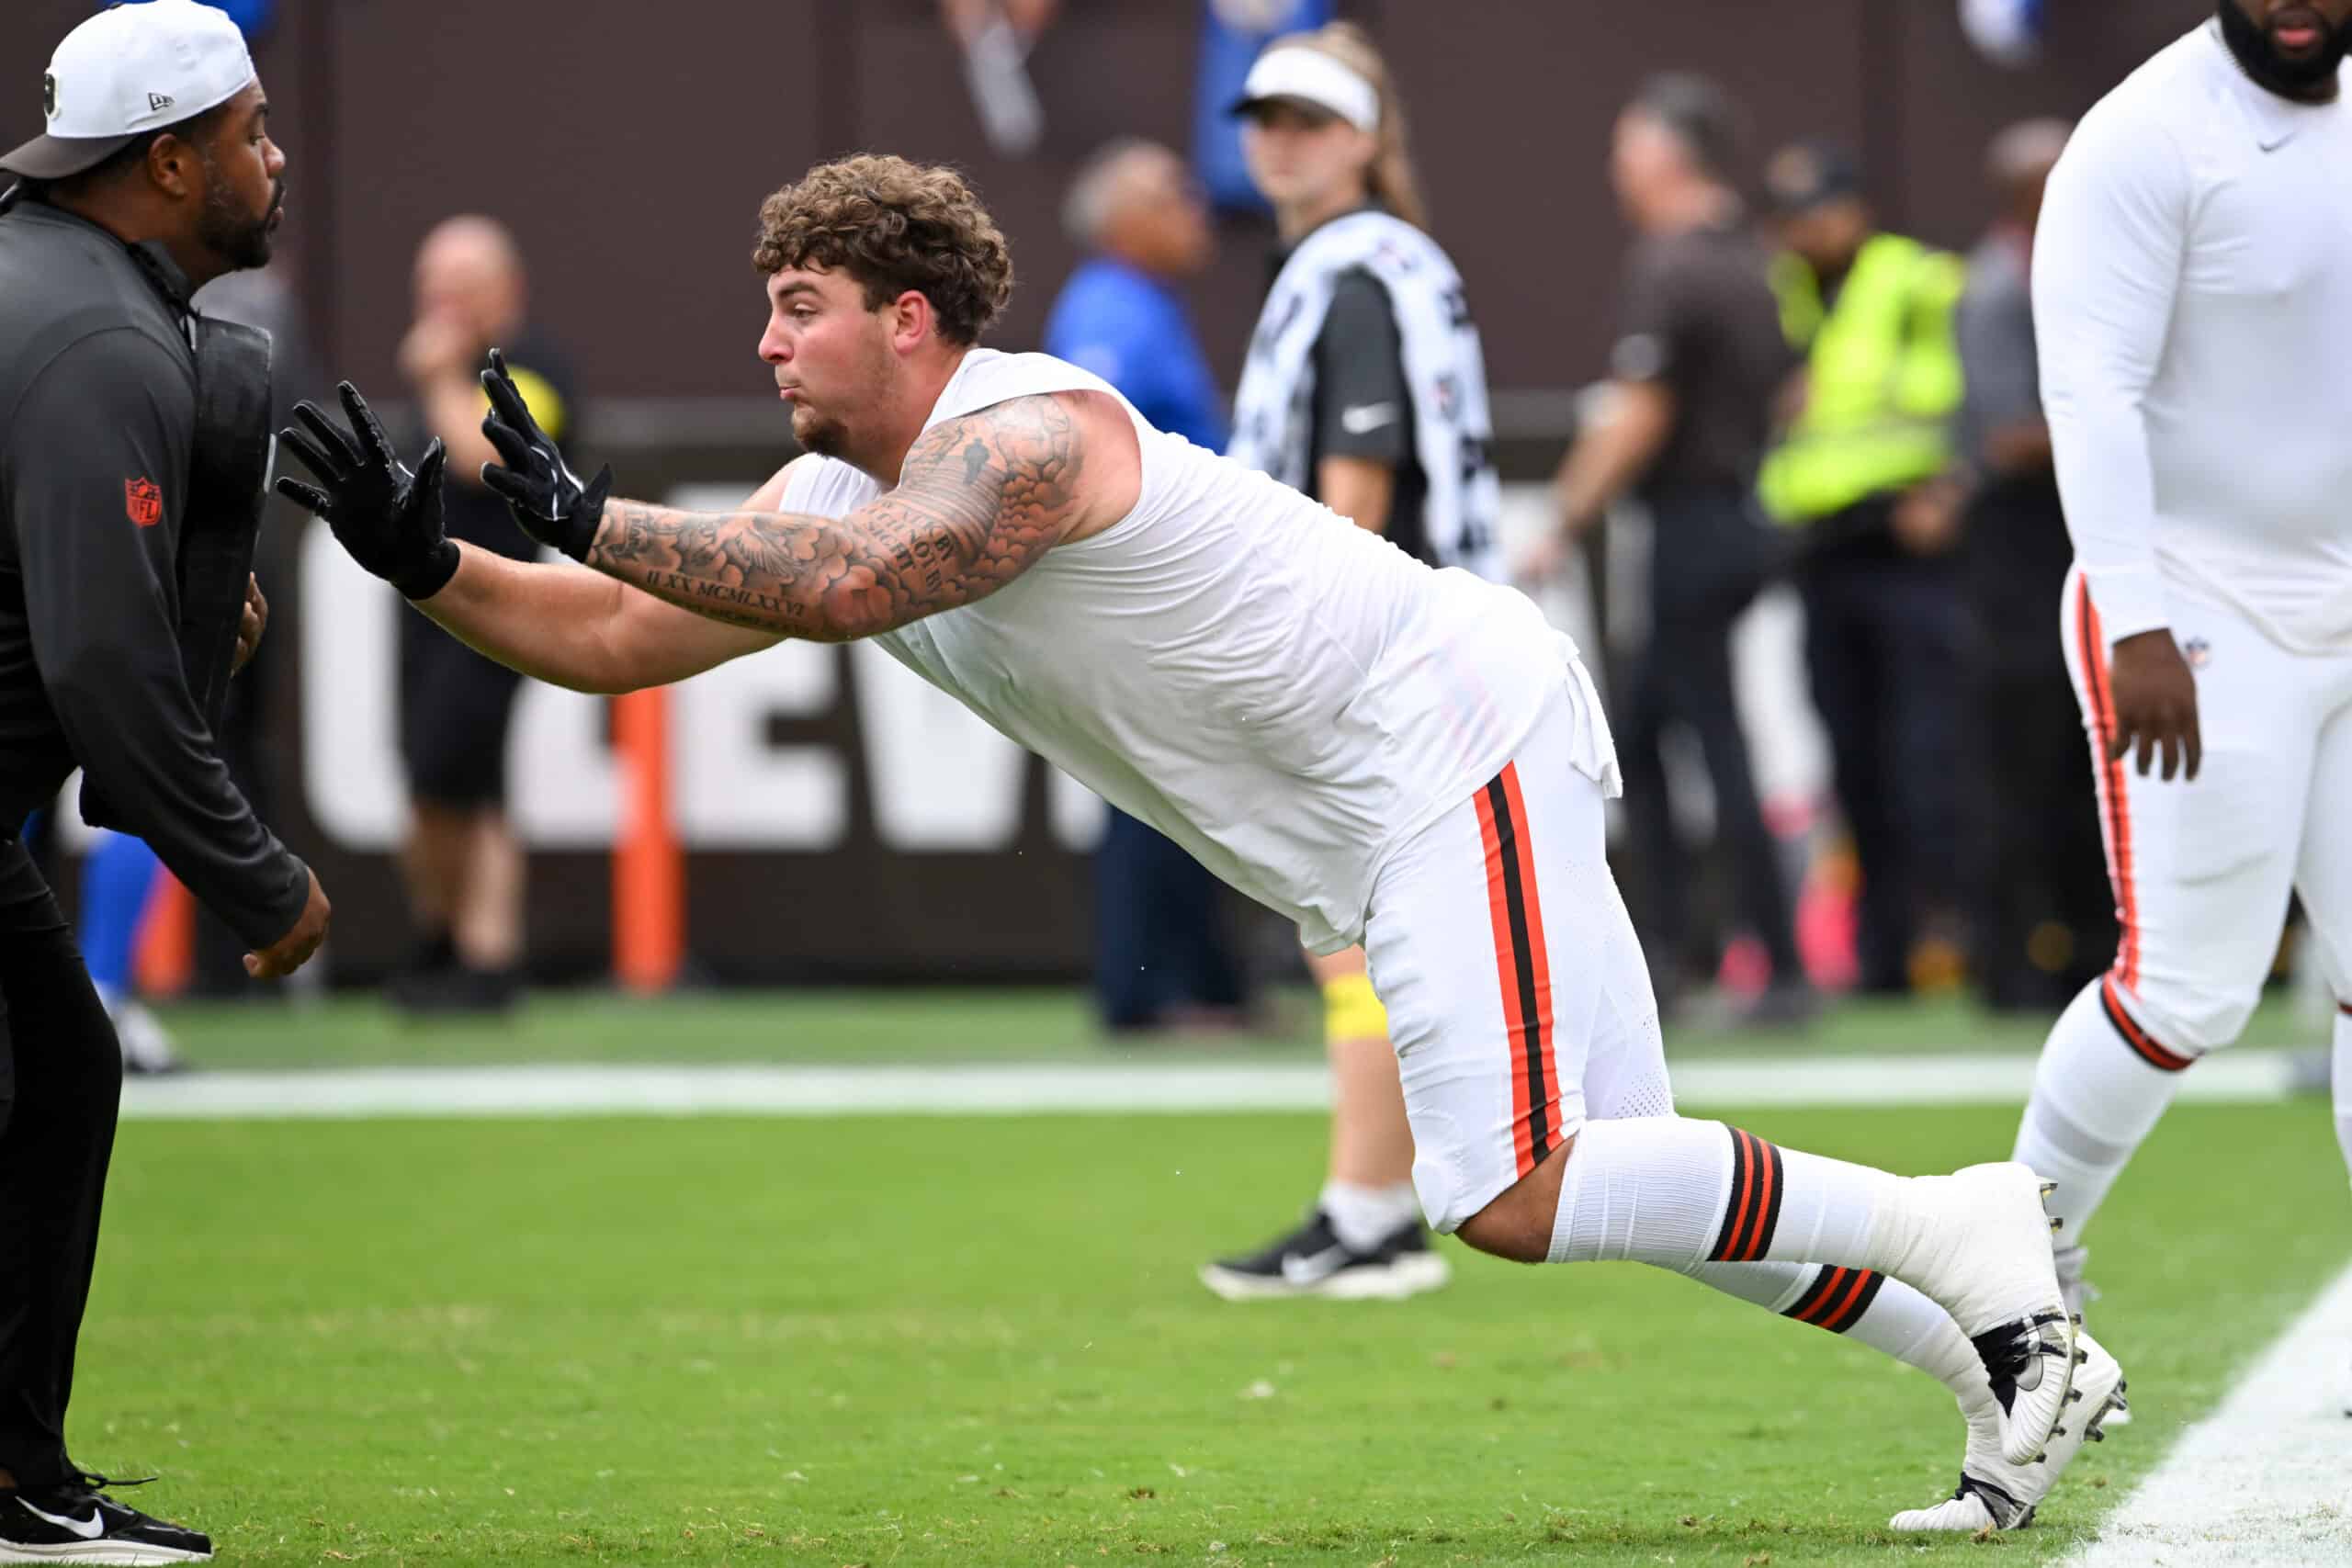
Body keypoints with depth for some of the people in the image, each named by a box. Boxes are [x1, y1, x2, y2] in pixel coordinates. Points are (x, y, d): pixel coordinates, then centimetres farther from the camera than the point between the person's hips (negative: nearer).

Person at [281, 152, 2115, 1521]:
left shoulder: (1025, 432, -19)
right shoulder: (845, 490, 9)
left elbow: (843, 587, -37)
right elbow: (621, 642, 9)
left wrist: (587, 514, -31)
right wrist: (433, 564, -5)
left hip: (1456, 740, -10)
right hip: (1376, 823, 10)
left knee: (1513, 1200, -18)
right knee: (1601, 1180, 9)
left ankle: (1948, 1228, -7)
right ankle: (2005, 1352, 16)